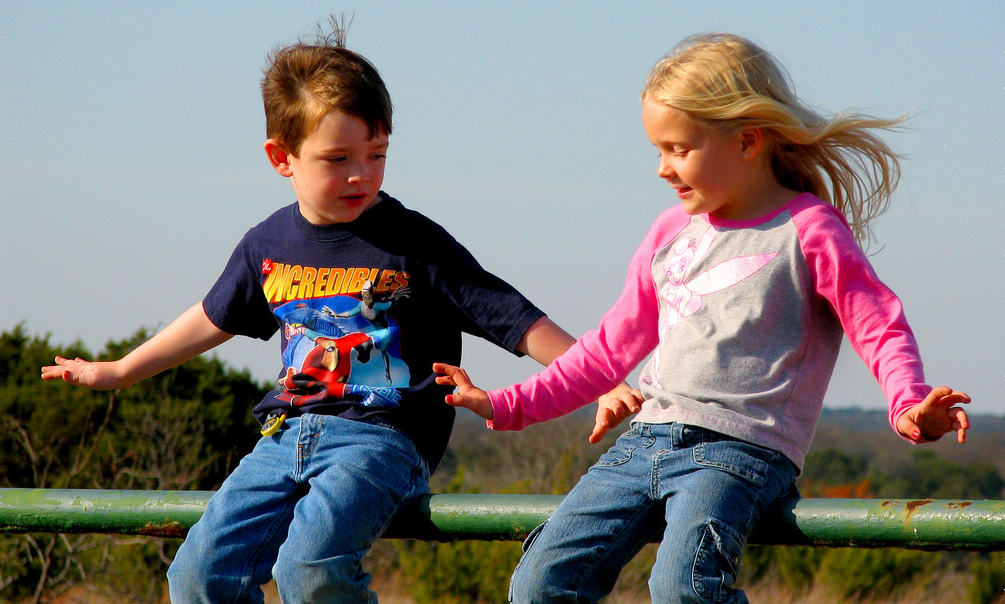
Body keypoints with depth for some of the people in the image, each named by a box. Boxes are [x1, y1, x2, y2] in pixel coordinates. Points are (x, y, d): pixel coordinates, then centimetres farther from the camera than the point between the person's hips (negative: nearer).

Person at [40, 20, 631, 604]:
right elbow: (215, 318, 30)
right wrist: (119, 371, 41)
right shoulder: (268, 245, 12)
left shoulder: (415, 245, -3)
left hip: (381, 435, -5)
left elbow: (515, 319, -3)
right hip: (287, 437, 6)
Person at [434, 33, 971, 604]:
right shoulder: (672, 232, 20)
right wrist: (508, 406, 24)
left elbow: (882, 328, -3)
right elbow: (613, 345, 27)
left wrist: (910, 407, -23)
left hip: (742, 448, -6)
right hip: (647, 441, 6)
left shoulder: (809, 230, 1)